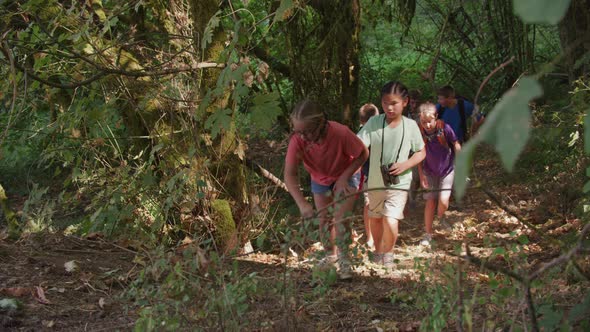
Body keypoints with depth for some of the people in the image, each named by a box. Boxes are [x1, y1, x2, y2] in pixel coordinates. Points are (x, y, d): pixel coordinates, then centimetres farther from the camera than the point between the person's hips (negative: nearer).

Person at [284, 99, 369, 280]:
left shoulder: (341, 133, -40)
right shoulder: (297, 140, -35)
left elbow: (363, 154, -21)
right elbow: (289, 174, -35)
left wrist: (344, 177, -30)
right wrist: (302, 203, -48)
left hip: (345, 178, -3)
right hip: (320, 180, 3)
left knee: (340, 219, -14)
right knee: (324, 220, 10)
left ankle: (344, 262, 0)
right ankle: (331, 255, 34)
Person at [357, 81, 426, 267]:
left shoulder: (410, 126, -7)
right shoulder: (373, 123, -9)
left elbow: (421, 152, 3)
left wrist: (405, 165, -16)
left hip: (399, 184, -2)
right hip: (375, 182, 2)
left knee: (390, 221, -17)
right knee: (375, 219, 20)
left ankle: (388, 254, 11)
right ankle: (378, 252, 46)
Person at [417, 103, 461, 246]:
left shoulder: (444, 128, -25)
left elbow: (456, 145, -8)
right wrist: (421, 175, -5)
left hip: (447, 170, -1)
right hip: (430, 171, 1)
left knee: (443, 201, -12)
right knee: (430, 201, 2)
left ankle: (441, 217, 22)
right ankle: (428, 234, 14)